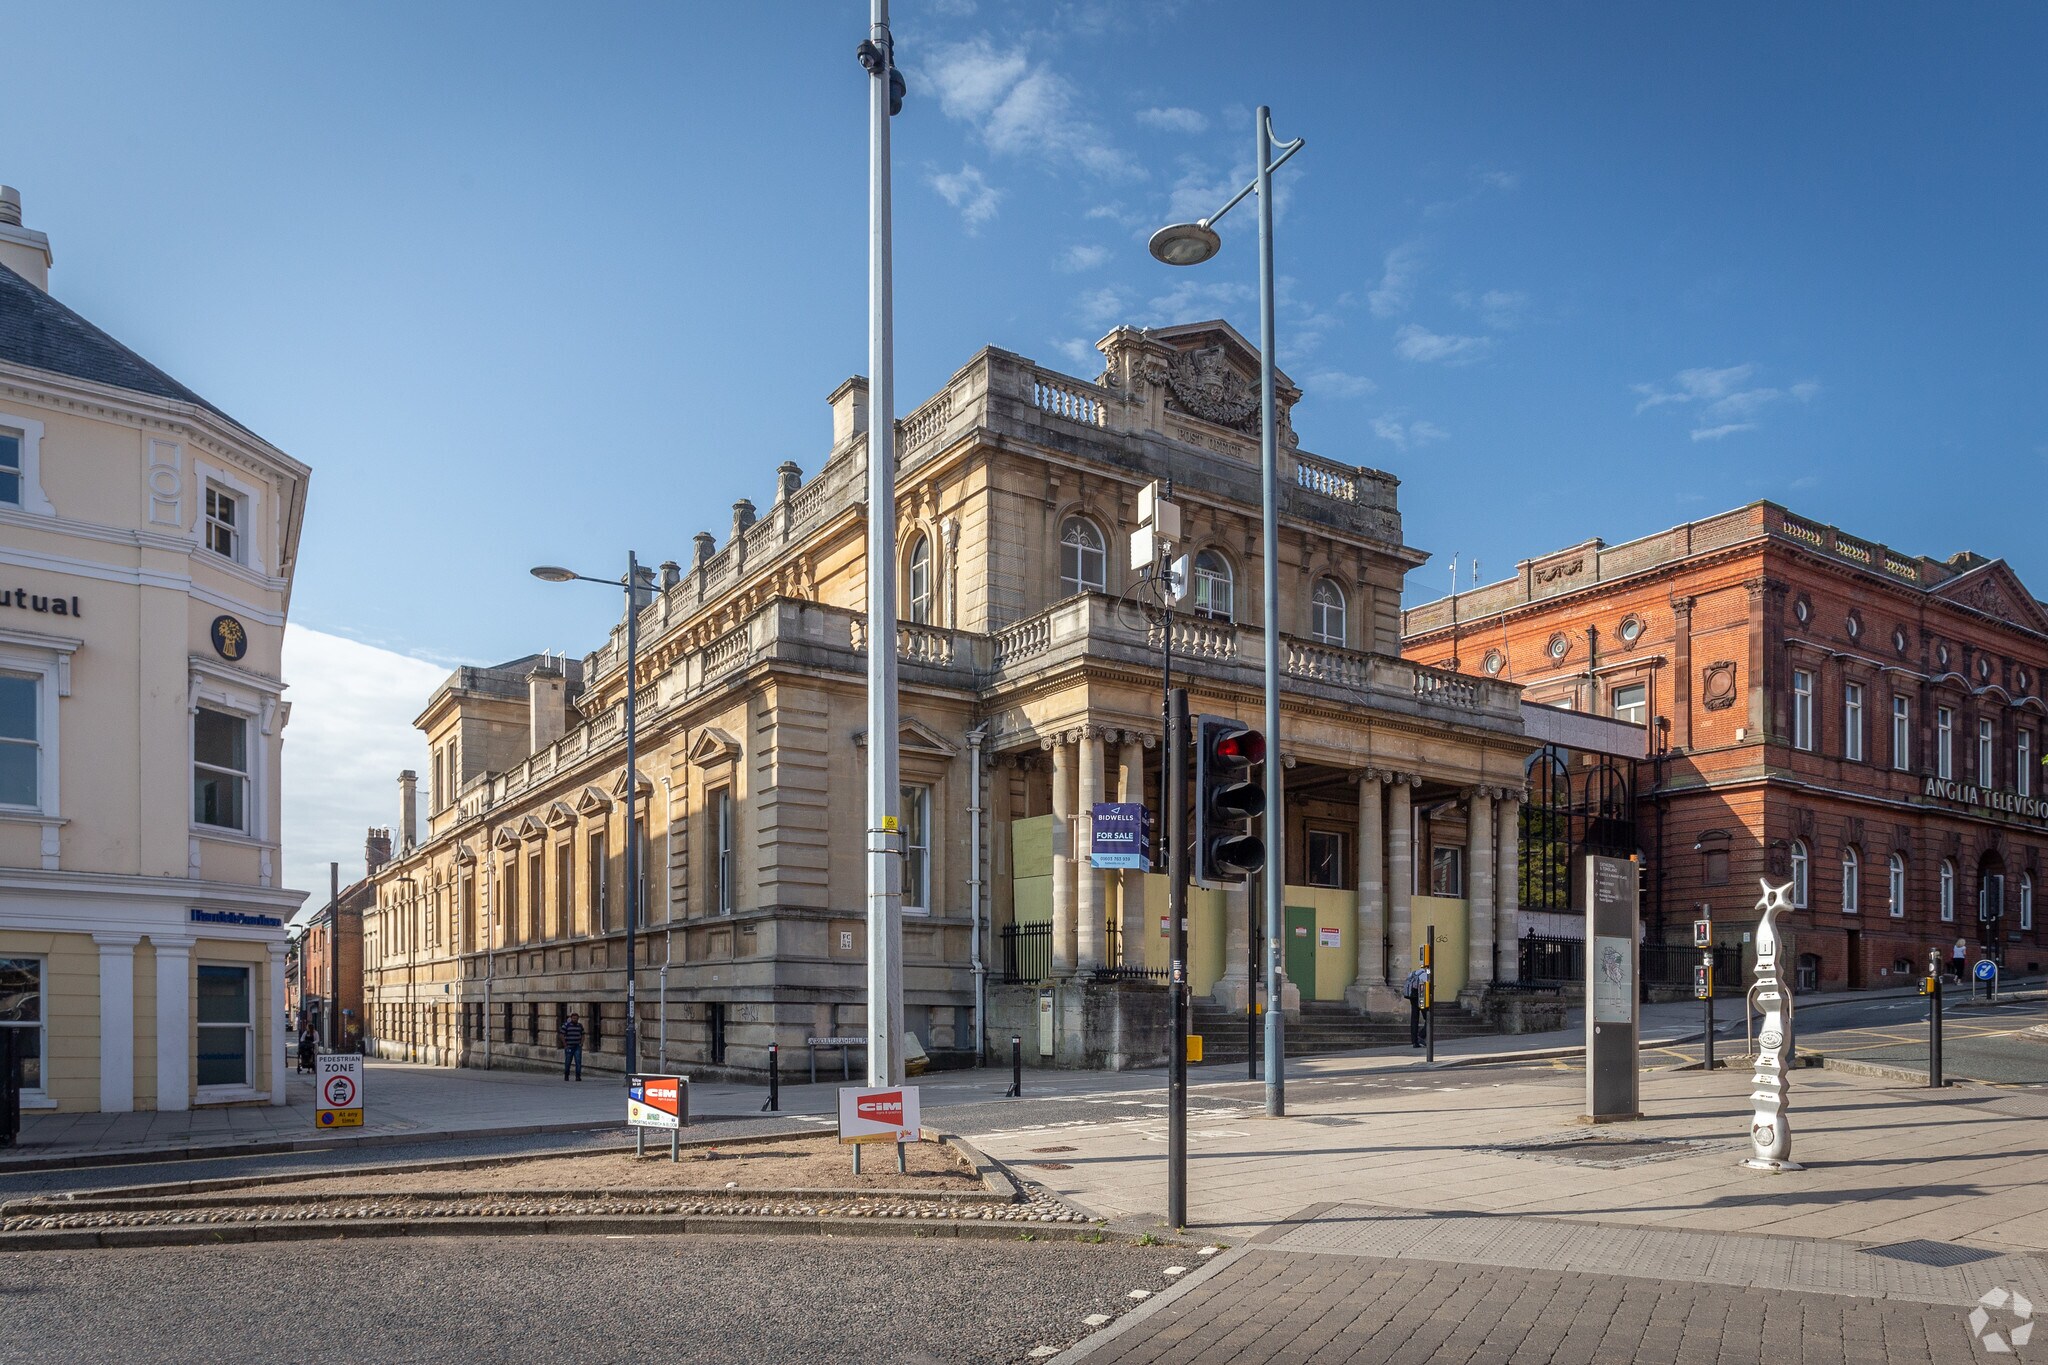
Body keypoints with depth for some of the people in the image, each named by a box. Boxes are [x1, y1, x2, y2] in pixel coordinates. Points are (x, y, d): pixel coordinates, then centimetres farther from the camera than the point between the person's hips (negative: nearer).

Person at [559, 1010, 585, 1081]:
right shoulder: (566, 1025, -4)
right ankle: (566, 1076, 23)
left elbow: (583, 1035, 18)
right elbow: (562, 1035, -4)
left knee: (578, 1061, -9)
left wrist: (581, 1043, 5)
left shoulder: (580, 1025, 9)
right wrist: (565, 1045, -7)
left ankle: (578, 1076, -8)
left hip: (577, 1047, 2)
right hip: (569, 1047, -2)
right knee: (567, 1062, 4)